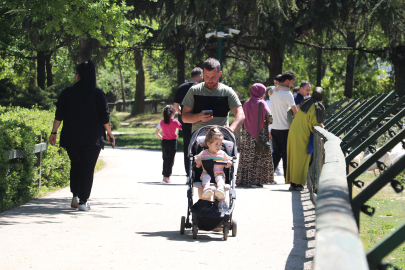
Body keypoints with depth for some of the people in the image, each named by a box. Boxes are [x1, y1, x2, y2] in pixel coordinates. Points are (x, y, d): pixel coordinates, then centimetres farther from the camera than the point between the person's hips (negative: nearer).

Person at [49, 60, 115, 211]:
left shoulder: (67, 93, -2)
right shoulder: (98, 94, -3)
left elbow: (59, 115, -2)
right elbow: (105, 117, -2)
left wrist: (54, 132, 5)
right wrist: (109, 134, 9)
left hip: (72, 137, 1)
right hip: (92, 138, -1)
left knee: (75, 165, 19)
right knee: (88, 168, 2)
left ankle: (75, 196, 6)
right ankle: (83, 201, -2)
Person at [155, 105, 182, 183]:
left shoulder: (162, 122, 0)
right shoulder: (175, 122, -11)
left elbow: (156, 133, 4)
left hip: (164, 142, 4)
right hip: (172, 142, -4)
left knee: (165, 159, 16)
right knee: (171, 159, 0)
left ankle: (164, 176, 19)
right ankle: (167, 176, -5)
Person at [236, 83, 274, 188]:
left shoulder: (246, 104, 7)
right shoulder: (261, 103, -8)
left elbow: (243, 119, 11)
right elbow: (269, 117, -16)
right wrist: (266, 123, 4)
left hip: (247, 134, 5)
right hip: (260, 134, -5)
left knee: (246, 157, 7)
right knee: (259, 157, -2)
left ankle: (243, 179, 8)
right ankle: (255, 180, -6)